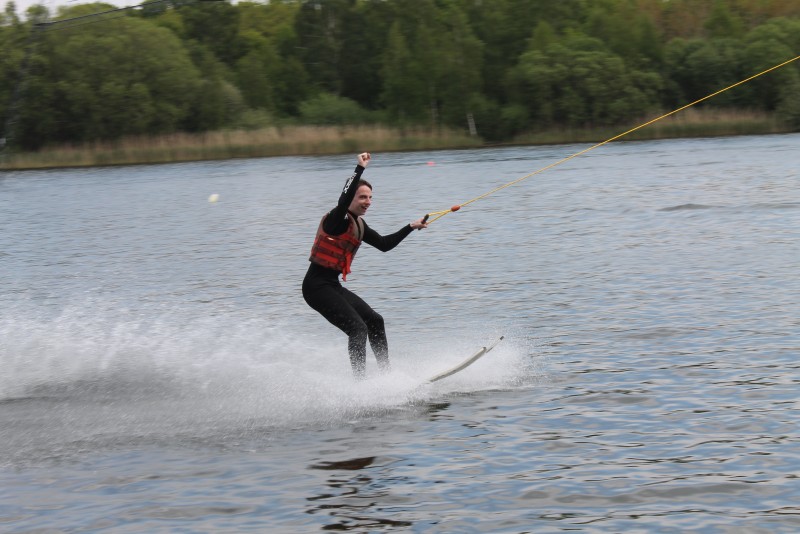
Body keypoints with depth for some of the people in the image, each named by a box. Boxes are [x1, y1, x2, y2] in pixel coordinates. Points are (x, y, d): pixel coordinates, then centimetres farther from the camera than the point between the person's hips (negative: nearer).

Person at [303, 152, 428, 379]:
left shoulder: (358, 225, 12)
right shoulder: (337, 219, -14)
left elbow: (384, 244, 19)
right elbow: (344, 201, -35)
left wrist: (411, 227, 15)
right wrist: (360, 168, -36)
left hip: (333, 286, 10)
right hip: (317, 285, -10)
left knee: (374, 321, 12)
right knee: (358, 328, -18)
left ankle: (385, 373, 18)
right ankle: (360, 381, -21)